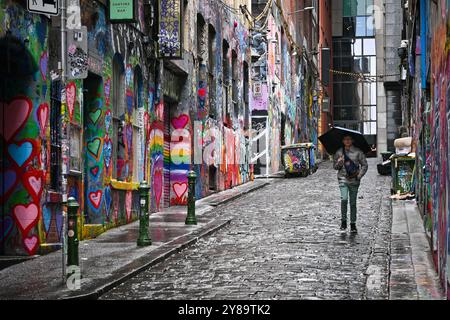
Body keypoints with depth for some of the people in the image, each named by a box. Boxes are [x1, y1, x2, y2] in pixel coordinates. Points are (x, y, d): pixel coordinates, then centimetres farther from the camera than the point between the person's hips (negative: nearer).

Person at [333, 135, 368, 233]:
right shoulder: (339, 153, 5)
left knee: (353, 202, 7)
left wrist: (359, 175, -8)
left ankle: (353, 224, 17)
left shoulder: (358, 152, 0)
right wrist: (339, 163, -10)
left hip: (354, 181, 0)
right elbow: (335, 167, 13)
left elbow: (365, 165, 5)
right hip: (343, 179, 0)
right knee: (344, 199, -19)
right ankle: (343, 221, -5)